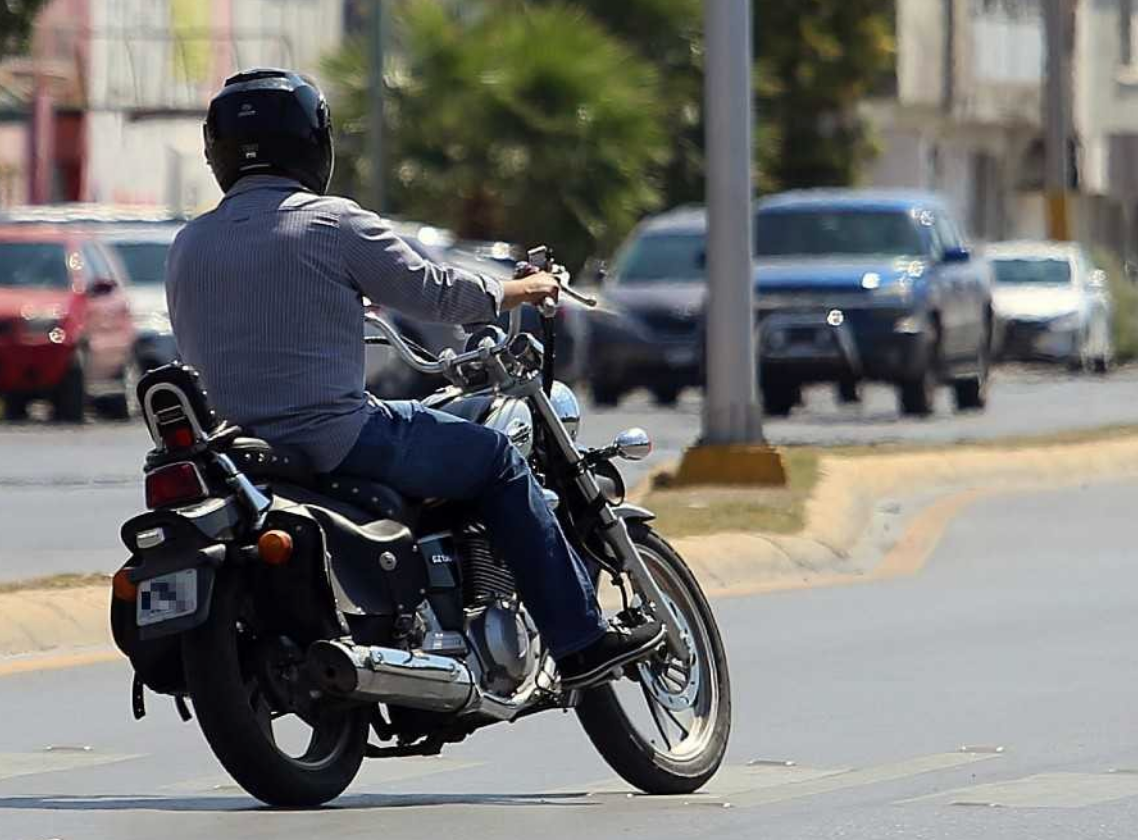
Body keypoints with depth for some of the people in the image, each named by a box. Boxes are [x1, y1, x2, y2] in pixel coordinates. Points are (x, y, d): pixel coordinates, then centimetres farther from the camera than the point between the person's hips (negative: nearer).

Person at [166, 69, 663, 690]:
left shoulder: (187, 246, 10)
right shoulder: (331, 222, -7)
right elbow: (433, 291, -1)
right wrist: (516, 291, 18)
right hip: (336, 439, -7)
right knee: (496, 460, 10)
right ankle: (581, 642, 8)